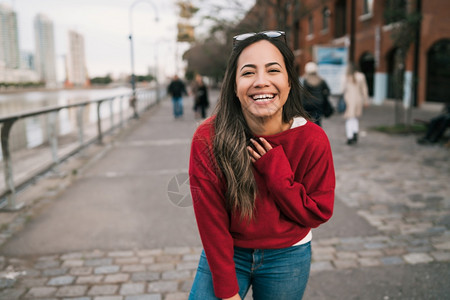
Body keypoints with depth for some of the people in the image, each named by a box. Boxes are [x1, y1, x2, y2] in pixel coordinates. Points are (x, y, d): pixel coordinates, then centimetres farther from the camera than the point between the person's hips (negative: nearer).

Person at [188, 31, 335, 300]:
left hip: (287, 256, 1)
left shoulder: (312, 140, -18)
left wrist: (277, 172, -23)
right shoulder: (208, 139, -21)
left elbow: (319, 214, -9)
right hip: (226, 254, 0)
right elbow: (211, 220, -15)